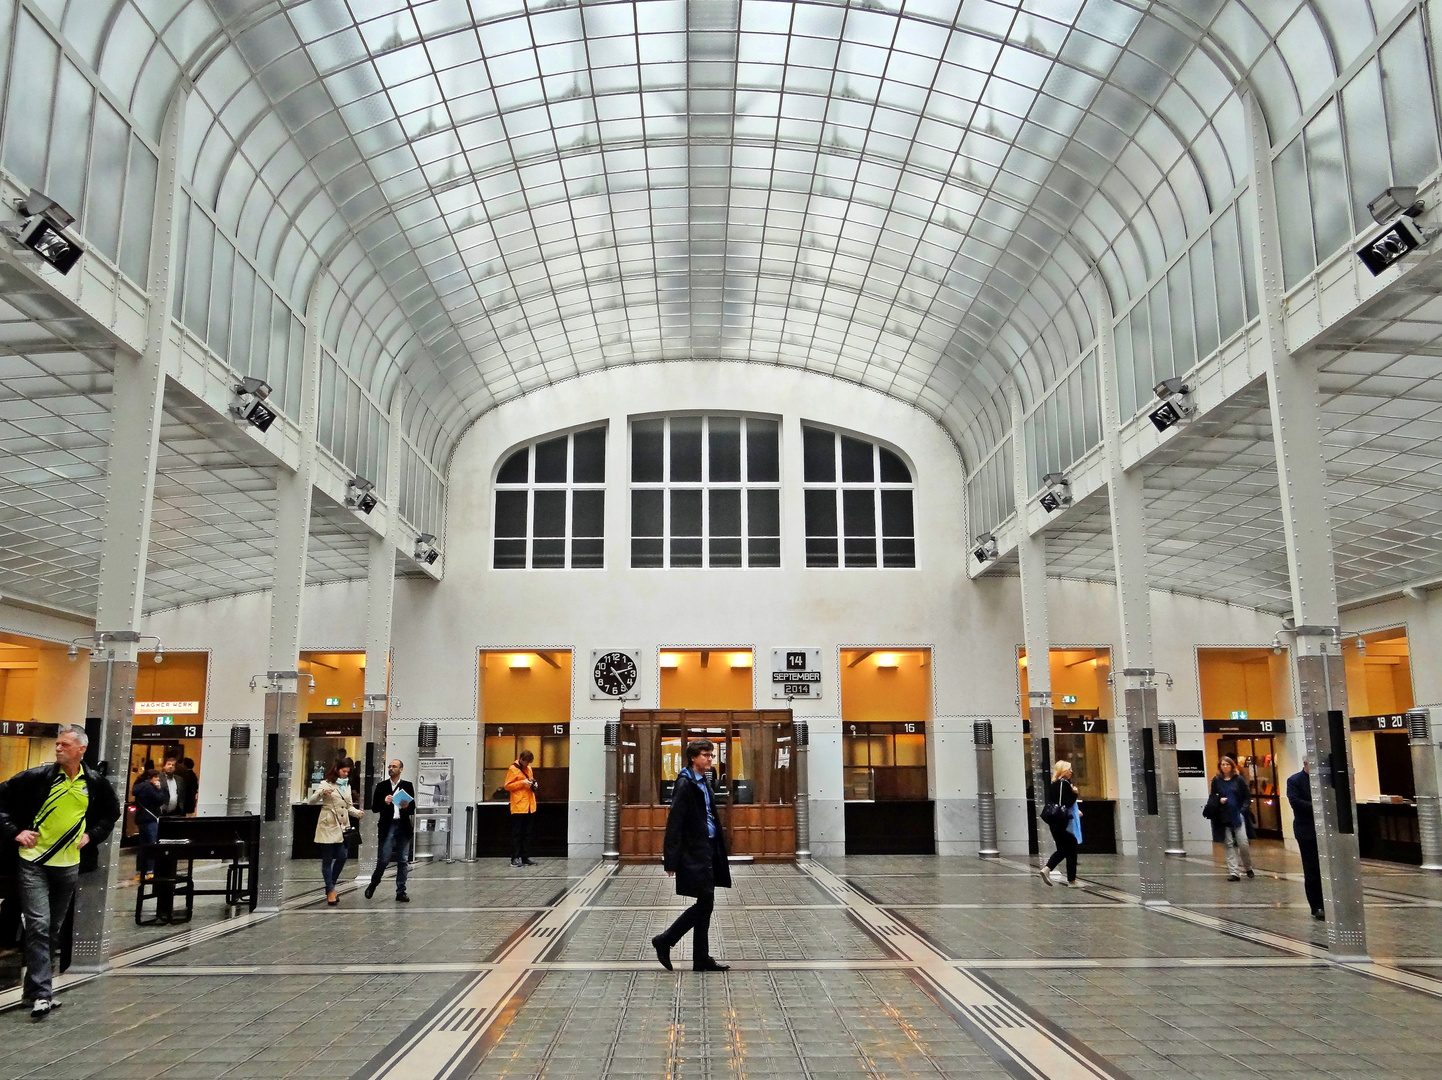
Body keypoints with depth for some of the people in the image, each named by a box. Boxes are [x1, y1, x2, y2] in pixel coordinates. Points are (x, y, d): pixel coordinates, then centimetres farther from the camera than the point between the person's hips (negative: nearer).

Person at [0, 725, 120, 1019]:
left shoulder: (95, 783, 0)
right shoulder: (37, 777, -9)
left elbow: (111, 813, 16)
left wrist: (92, 835, 3)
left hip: (69, 865, 3)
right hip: (34, 862, -3)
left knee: (54, 929, 14)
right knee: (38, 926, -13)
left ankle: (37, 987, 30)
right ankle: (41, 994, -11)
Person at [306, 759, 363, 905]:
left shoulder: (346, 785, 16)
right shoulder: (326, 784, -2)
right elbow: (311, 801, -11)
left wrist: (357, 813, -3)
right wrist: (321, 793, -31)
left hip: (341, 827, 6)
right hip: (328, 826, -5)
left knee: (342, 857, 1)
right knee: (327, 860, 0)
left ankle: (331, 887, 18)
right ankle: (330, 891, 5)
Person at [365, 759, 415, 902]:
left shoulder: (407, 786, 6)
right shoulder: (381, 786, 6)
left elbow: (413, 809, 5)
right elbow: (374, 807, 3)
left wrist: (407, 807, -17)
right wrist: (385, 802, -16)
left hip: (403, 827, 1)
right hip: (387, 826, -1)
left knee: (403, 861, 3)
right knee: (383, 859, -3)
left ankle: (401, 892, 9)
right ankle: (373, 885, 22)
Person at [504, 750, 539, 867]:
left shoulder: (528, 768, 16)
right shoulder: (513, 769, -5)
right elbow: (508, 786, -8)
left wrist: (534, 784, 5)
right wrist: (522, 783, -18)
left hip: (529, 806, 7)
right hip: (518, 806, -7)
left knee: (527, 833, 9)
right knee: (517, 833, -4)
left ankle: (524, 857, 13)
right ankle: (515, 858, -1)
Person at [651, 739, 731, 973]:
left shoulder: (705, 782, 14)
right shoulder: (685, 783, -12)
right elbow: (674, 822, -16)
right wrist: (671, 861, -19)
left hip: (708, 849, 8)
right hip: (694, 851, -8)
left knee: (705, 904, 10)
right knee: (705, 903, -6)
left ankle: (702, 959, 16)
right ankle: (664, 941, 7)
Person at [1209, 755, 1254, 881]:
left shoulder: (1239, 779, 4)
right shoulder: (1216, 781, 8)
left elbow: (1247, 796, 6)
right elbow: (1212, 797, 13)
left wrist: (1243, 809, -7)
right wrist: (1219, 800, -8)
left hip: (1238, 816, -2)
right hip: (1223, 817, 2)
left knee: (1243, 843, -6)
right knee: (1229, 845, 1)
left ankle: (1248, 868, 17)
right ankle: (1233, 872, 2)